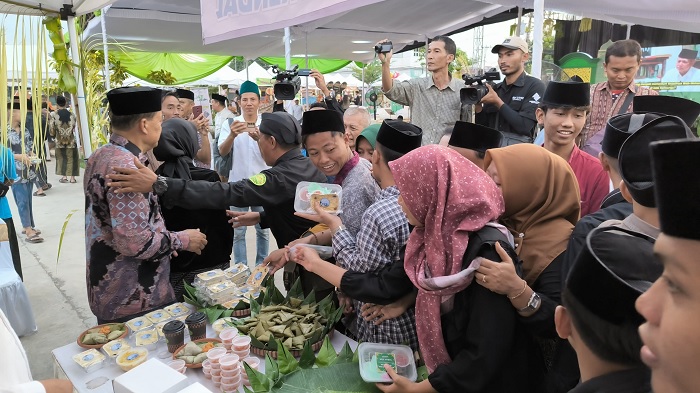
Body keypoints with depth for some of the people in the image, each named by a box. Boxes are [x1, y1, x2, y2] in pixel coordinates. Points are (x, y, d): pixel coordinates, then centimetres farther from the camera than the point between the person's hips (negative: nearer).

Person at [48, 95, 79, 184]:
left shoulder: (54, 115, -5)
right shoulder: (71, 114, 0)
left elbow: (52, 129, -4)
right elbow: (74, 127, 4)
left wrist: (53, 135, 16)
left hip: (60, 140, -1)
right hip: (71, 140, 1)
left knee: (62, 158, 12)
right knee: (71, 158, 7)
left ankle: (64, 176, 8)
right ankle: (72, 177, 6)